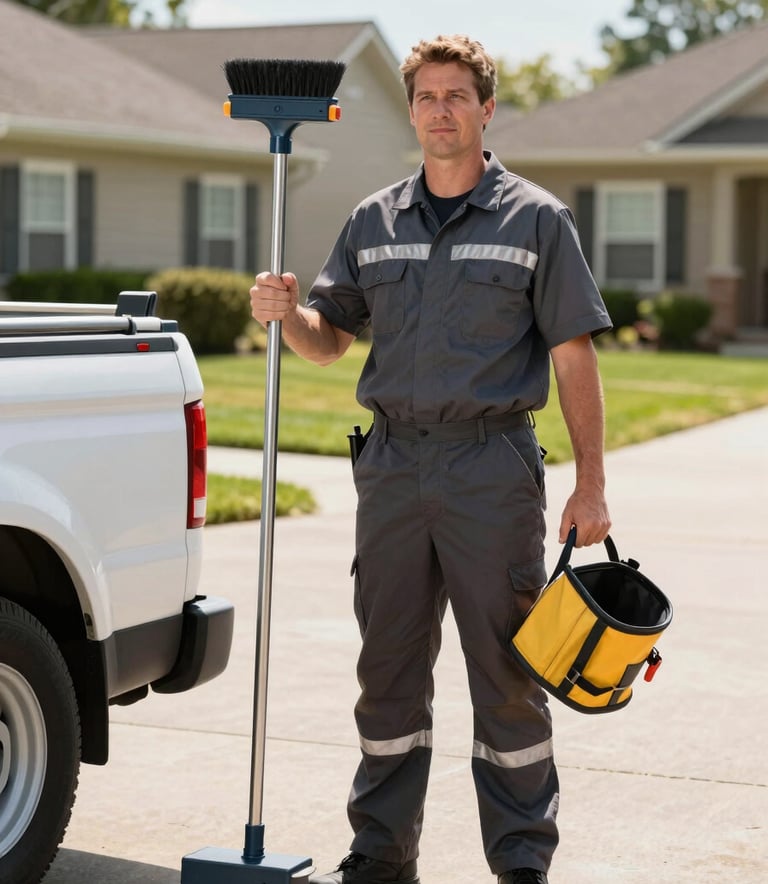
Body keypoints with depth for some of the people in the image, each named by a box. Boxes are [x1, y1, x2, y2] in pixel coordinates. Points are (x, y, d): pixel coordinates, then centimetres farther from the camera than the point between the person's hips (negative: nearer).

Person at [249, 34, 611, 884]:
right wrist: (286, 313, -9)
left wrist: (590, 485, -7)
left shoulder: (536, 220, 0)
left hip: (492, 468, -4)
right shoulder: (373, 222, 11)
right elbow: (329, 339, 14)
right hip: (393, 463, 4)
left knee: (507, 671, 1)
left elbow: (573, 357, -1)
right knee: (388, 669, 9)